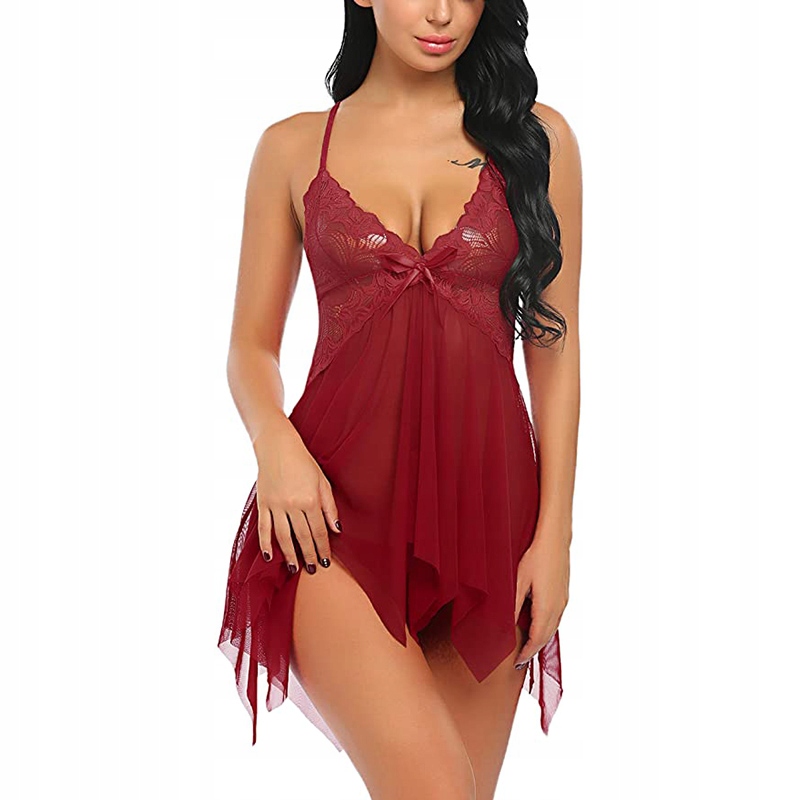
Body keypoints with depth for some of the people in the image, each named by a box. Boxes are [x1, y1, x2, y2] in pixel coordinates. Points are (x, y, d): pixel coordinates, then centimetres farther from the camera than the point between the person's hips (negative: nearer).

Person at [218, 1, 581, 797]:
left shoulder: (538, 138, 8)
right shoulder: (293, 148, 8)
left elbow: (554, 346, 6)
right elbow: (251, 345, 9)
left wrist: (555, 532, 0)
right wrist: (276, 442, -12)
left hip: (487, 504, 2)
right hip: (338, 507, -1)